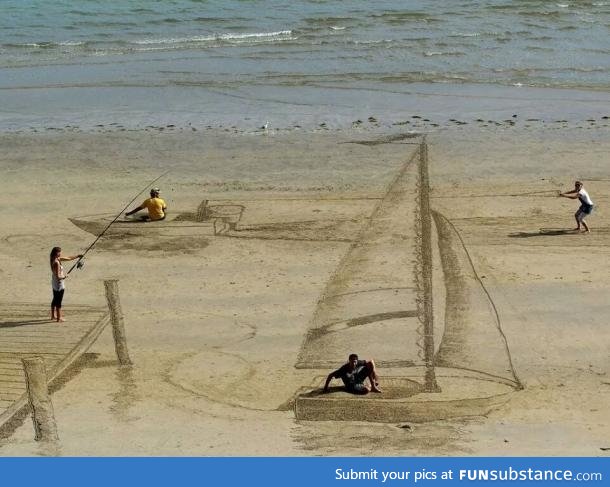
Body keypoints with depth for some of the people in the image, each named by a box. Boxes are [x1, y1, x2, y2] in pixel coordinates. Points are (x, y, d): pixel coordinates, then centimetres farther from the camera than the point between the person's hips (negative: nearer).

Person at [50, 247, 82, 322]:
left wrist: (78, 256, 14)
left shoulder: (58, 259, 1)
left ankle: (53, 316, 32)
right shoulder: (56, 263, -25)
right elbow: (58, 276, -26)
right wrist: (64, 276, -9)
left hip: (54, 284, 10)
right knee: (58, 301, 2)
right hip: (59, 284, -10)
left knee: (55, 300, 21)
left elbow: (68, 258, 13)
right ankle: (59, 317, 11)